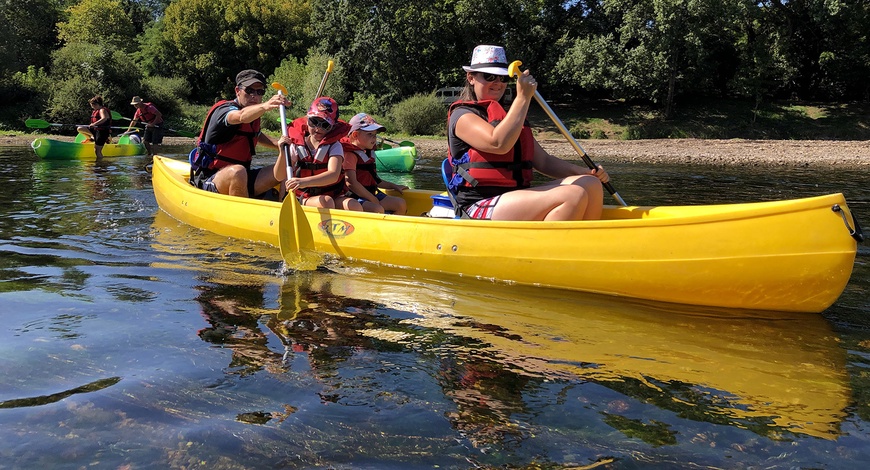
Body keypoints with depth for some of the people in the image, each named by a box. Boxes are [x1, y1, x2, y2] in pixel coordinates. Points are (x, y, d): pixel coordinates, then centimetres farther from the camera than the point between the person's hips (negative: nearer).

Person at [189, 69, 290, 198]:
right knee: (237, 171, -39)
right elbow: (241, 116, -38)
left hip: (243, 180, 8)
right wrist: (265, 106, -58)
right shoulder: (224, 109, -13)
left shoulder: (254, 114, 11)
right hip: (209, 182, -8)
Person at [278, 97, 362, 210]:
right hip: (304, 199, 0)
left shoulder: (334, 146, -4)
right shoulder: (297, 145, 1)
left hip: (334, 196, 0)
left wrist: (305, 182, -41)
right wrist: (282, 153, -17)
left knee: (355, 206, -30)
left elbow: (333, 175, -24)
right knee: (326, 202, -34)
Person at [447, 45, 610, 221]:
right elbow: (499, 143, -21)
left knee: (590, 184, -8)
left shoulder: (508, 116, 25)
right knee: (573, 196, -24)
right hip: (481, 207, -8)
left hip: (515, 198, 8)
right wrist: (523, 97, -15)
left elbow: (543, 162, 22)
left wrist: (586, 172, 9)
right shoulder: (462, 115, -1)